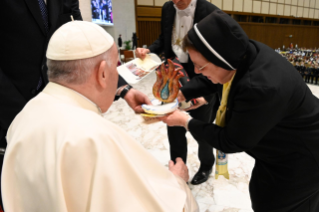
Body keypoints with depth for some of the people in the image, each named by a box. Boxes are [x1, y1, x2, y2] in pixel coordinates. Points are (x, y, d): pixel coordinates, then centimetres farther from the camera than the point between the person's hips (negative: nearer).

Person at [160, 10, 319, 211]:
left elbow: (231, 142, -26)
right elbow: (211, 80, 5)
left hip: (300, 157, -7)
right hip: (281, 145, 8)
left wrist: (187, 122, -17)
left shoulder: (260, 87, -41)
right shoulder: (243, 53, -17)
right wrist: (181, 94, -4)